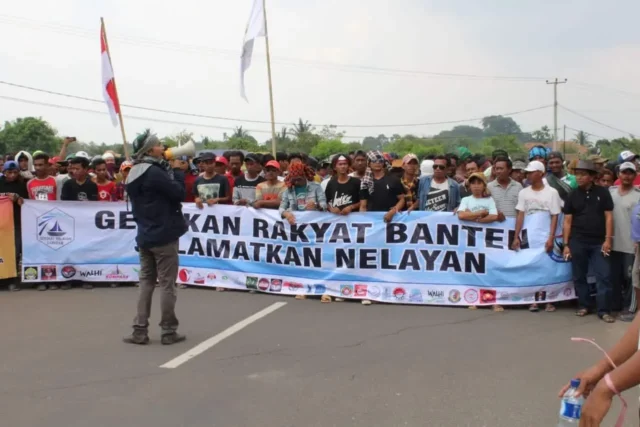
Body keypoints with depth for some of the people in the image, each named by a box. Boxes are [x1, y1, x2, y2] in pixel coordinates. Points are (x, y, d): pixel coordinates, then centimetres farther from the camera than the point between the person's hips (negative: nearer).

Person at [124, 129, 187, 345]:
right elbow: (179, 192, -17)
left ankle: (140, 330, 9)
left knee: (146, 281, 11)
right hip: (163, 235, -8)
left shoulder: (134, 175, 11)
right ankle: (168, 331, 5)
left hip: (144, 235, 8)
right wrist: (173, 173, -2)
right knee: (167, 284, 0)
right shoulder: (154, 172, -17)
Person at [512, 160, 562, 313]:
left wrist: (551, 238, -14)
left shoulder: (551, 192, -4)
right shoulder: (523, 193, 6)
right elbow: (520, 215, 4)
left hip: (545, 237, -3)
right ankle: (533, 300, 7)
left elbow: (555, 217, -6)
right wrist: (516, 237, -4)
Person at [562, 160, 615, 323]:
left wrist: (608, 239, -8)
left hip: (599, 242, -2)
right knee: (579, 276, 8)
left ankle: (604, 310, 1)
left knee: (603, 276, -3)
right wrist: (566, 244, 0)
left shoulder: (602, 193, 1)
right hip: (577, 242, 2)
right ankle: (584, 305, 20)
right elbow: (567, 221, 5)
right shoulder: (573, 196, 5)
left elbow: (608, 217, 0)